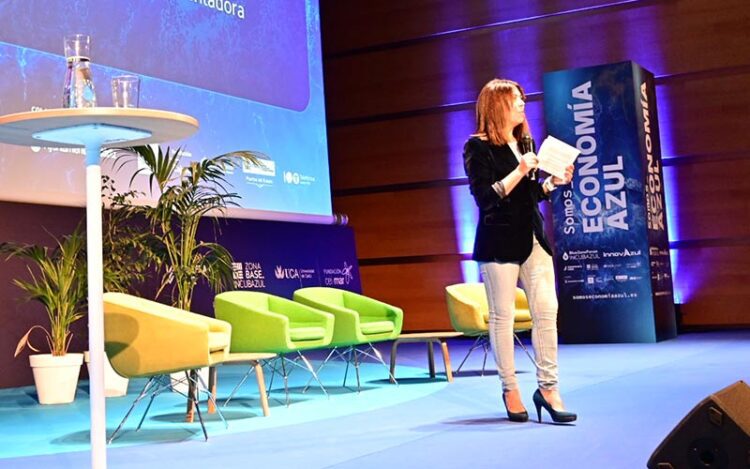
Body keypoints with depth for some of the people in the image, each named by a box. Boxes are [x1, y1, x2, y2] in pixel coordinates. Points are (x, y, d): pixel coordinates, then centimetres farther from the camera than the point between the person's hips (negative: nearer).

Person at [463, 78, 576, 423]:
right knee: (502, 316, 1)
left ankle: (547, 388, 6)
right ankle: (510, 390, 13)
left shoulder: (524, 143, 16)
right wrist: (519, 172, -18)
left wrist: (553, 182, 5)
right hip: (499, 242, -6)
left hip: (533, 238, 6)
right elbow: (485, 197, -14)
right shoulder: (478, 147, -6)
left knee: (546, 310, -1)